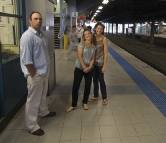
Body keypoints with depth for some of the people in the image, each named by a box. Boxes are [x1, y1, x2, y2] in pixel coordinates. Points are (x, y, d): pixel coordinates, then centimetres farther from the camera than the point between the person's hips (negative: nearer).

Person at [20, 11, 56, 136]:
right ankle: (32, 126, 16)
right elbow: (26, 59, -22)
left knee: (42, 96, 27)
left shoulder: (42, 34, 9)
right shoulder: (27, 36, -19)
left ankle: (43, 112, 49)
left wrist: (45, 70, 15)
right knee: (33, 100, 3)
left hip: (44, 72, 9)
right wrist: (34, 75, -19)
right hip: (35, 74, -8)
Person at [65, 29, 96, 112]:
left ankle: (84, 103, 28)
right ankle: (74, 105, 13)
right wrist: (84, 67, -16)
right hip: (79, 68, -4)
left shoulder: (93, 46, 5)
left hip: (89, 69, 4)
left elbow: (93, 58, 3)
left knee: (88, 86, 8)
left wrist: (89, 67, -12)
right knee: (75, 87, -2)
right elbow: (79, 56, -14)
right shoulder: (81, 44, -8)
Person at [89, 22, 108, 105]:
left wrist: (104, 66, -14)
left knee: (101, 80, 5)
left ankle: (104, 98, 22)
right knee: (95, 80, 15)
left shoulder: (104, 39, -13)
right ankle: (95, 96, 31)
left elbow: (105, 53, -13)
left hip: (100, 62, -5)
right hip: (93, 62, 5)